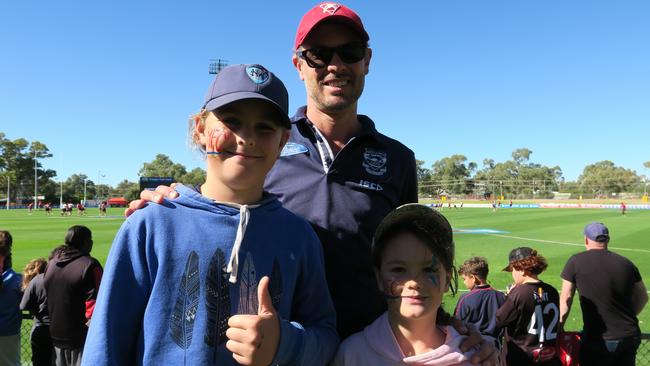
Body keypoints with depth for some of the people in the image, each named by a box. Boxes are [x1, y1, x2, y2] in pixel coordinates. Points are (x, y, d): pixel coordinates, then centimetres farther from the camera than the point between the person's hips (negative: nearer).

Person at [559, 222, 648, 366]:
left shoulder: (576, 262, -9)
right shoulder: (626, 263, 3)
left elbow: (566, 298, -5)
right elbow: (642, 298, 14)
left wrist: (559, 327, 5)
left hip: (598, 340, -4)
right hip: (630, 336, 5)